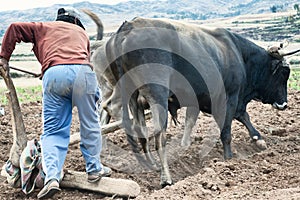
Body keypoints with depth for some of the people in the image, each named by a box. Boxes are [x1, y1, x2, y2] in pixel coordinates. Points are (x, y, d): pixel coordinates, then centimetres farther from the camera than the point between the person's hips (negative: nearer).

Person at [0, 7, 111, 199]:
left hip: (53, 74, 0)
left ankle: (52, 177, -11)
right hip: (82, 72, 0)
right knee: (90, 124, 17)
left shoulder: (44, 27, 32)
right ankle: (94, 169, 24)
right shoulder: (81, 32, 36)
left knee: (53, 130, 5)